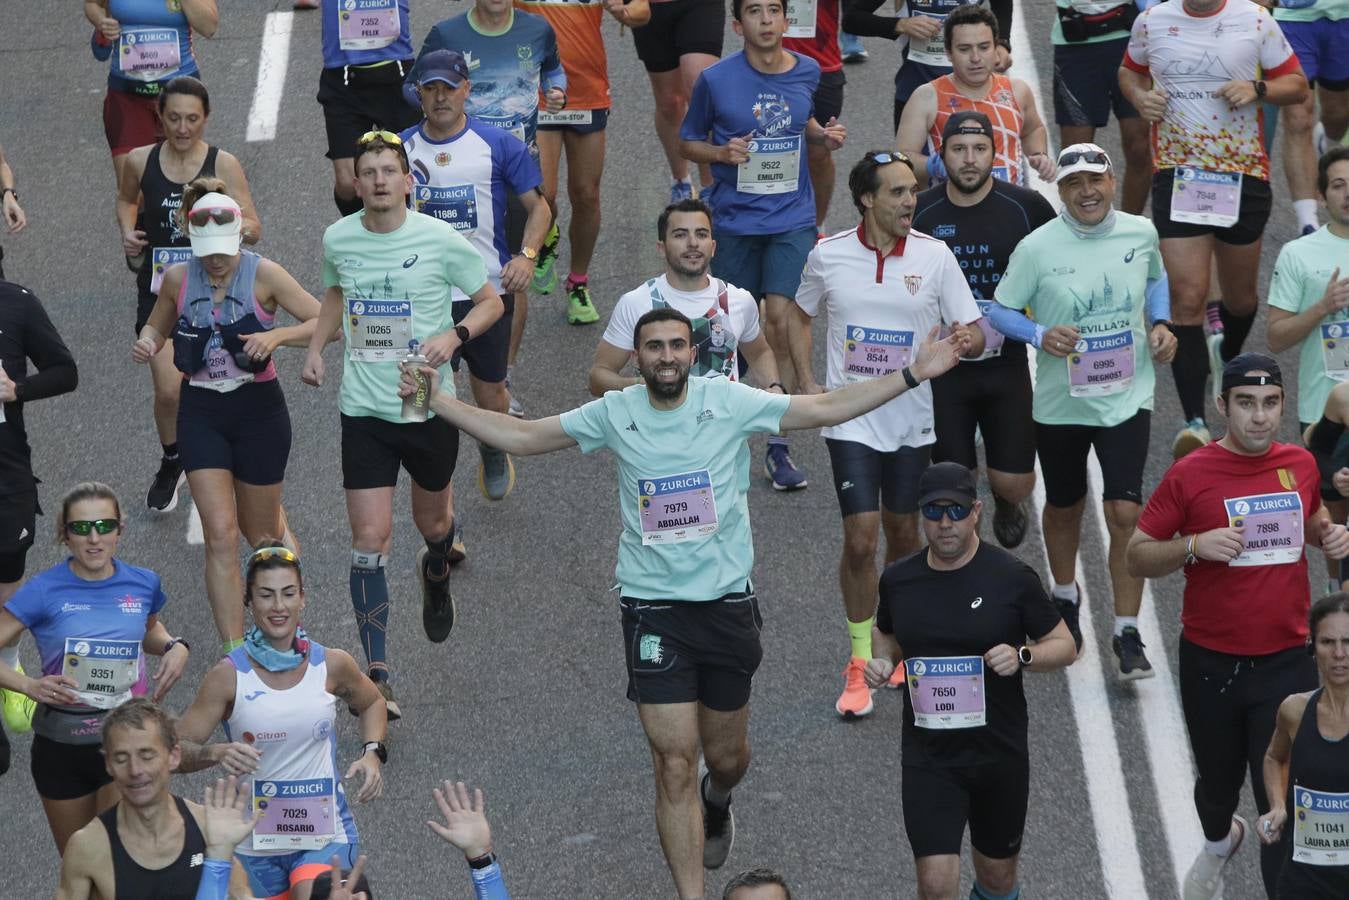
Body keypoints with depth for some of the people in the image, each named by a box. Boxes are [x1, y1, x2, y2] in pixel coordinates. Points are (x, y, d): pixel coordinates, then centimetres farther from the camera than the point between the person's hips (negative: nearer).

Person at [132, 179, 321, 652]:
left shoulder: (263, 274, -12)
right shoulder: (177, 279, -2)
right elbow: (157, 327, 16)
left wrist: (276, 335, -27)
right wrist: (146, 343, -7)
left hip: (259, 409, -1)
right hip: (201, 413, 2)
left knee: (260, 532, 13)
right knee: (220, 534, -10)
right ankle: (232, 651, -9)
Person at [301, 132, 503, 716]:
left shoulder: (440, 240, -11)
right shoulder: (337, 239, -1)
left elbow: (491, 302, 0)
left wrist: (454, 335, -19)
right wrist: (316, 347, 6)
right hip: (363, 410, 1)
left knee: (432, 522, 18)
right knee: (370, 539, -7)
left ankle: (436, 575, 57)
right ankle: (376, 677, -4)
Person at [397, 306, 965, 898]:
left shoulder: (729, 401, -4)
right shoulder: (614, 413, -1)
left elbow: (824, 409, -1)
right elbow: (521, 436, 5)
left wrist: (913, 375, -7)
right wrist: (437, 401, -1)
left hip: (727, 602, 1)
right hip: (653, 609, -1)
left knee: (726, 755, 16)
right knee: (674, 765, -6)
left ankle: (716, 804, 54)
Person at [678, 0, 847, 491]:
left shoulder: (807, 73, 1)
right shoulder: (715, 80, -8)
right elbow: (688, 143, 4)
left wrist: (823, 136, 1)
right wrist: (722, 152, -16)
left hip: (792, 218, 1)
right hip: (734, 221, -1)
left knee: (781, 322, -11)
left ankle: (778, 447, -5)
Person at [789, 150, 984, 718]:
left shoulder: (934, 256, -6)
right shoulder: (827, 256, -4)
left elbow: (972, 331, -2)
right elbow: (801, 314, 14)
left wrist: (966, 340, -26)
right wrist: (806, 381, 3)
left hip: (913, 419, 1)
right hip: (851, 418, -1)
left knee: (902, 533, 12)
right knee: (861, 539, -10)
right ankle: (860, 663, 2)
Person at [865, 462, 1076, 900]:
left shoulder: (1012, 578, -8)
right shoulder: (899, 580, 0)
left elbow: (1065, 646, -1)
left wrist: (1022, 657, -21)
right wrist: (883, 661, -3)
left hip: (1000, 752, 0)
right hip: (928, 755, 0)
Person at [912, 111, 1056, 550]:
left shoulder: (1026, 207, -7)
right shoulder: (920, 213, -5)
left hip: (1006, 364, 0)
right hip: (943, 366, 0)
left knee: (1014, 483, -1)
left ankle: (1007, 503, 36)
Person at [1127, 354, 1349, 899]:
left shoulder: (1301, 465, 0)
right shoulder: (1189, 475, -11)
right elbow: (1137, 557, -6)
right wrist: (1195, 545, -24)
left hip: (1287, 663, 1)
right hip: (1211, 663, 0)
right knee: (1219, 781, 22)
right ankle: (1219, 842, 55)